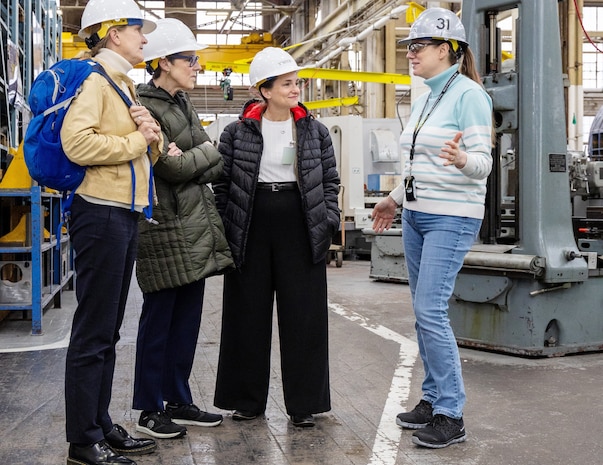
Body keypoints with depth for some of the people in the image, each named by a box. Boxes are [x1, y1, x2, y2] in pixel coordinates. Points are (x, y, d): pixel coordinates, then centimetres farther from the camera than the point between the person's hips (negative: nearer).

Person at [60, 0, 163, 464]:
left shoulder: (124, 84, 22)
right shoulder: (93, 79, -8)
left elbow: (148, 154, 24)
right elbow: (77, 142, -24)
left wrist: (153, 137, 2)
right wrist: (135, 141, -12)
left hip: (125, 215, 10)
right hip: (101, 214, -10)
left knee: (108, 331, 14)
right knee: (94, 332, -5)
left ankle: (102, 425, 23)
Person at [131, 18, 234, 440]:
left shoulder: (183, 104, 16)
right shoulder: (145, 108, -11)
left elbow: (216, 166, 11)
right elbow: (172, 168, -17)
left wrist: (189, 163, -9)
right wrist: (207, 152, -1)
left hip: (196, 224, 8)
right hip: (166, 228, -8)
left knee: (188, 317, 12)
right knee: (159, 318, 0)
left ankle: (179, 401, 23)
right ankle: (149, 410, 12)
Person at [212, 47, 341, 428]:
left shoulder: (315, 131, 7)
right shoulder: (237, 132, 2)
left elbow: (330, 180, 10)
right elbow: (222, 184, 4)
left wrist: (329, 222, 0)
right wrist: (225, 231, -2)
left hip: (301, 230, 1)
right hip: (251, 231, 0)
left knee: (304, 317, 2)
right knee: (248, 316, 6)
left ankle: (304, 403, 13)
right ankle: (247, 400, 20)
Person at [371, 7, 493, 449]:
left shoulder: (468, 94, -11)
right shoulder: (425, 98, 14)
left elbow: (483, 163, -17)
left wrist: (462, 160, -38)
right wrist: (396, 198, 29)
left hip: (451, 218, -9)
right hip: (416, 214, 9)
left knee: (430, 311, -12)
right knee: (424, 312, 10)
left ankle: (451, 415, -3)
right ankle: (433, 399, 20)